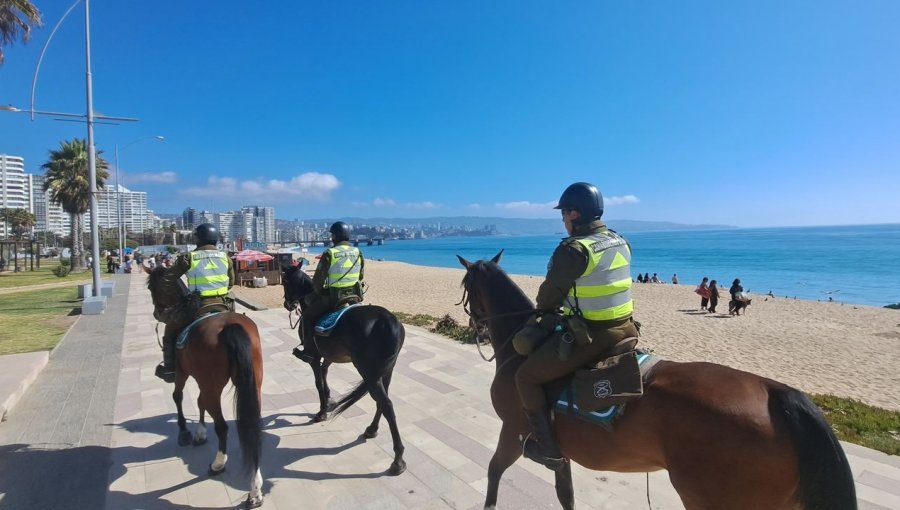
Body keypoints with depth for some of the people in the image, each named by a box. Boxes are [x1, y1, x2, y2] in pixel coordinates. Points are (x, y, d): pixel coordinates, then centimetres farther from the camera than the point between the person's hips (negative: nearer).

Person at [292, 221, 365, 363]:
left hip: (333, 298, -5)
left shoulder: (329, 254, -13)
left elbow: (317, 280, -7)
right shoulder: (358, 252, 2)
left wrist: (318, 293, 11)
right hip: (355, 296, 5)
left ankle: (309, 350, 15)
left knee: (308, 315, 16)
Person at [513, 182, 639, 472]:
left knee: (526, 376, 3)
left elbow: (549, 296, -8)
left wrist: (546, 311, 14)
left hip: (592, 336, -8)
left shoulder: (573, 249, -18)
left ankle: (549, 449, 8)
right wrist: (567, 307, 21)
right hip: (625, 329, 9)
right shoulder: (620, 242, 7)